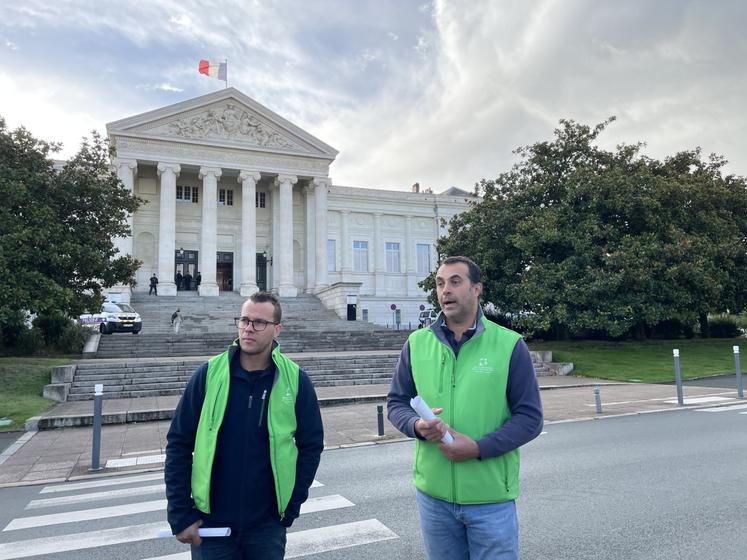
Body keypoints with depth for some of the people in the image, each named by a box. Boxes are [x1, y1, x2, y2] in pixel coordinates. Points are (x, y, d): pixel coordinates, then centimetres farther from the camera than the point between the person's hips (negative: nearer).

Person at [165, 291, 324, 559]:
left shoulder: (294, 379, -7)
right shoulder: (209, 374, -8)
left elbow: (311, 445, 1)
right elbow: (178, 444, -3)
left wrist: (291, 506, -1)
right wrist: (180, 515, -4)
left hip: (268, 525, 0)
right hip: (210, 525, 0)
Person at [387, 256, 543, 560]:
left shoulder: (509, 344, -8)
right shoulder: (417, 343, 1)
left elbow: (530, 418, -7)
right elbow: (396, 402, 6)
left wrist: (478, 448, -19)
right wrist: (417, 426, -15)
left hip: (491, 498, -3)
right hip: (432, 494, 3)